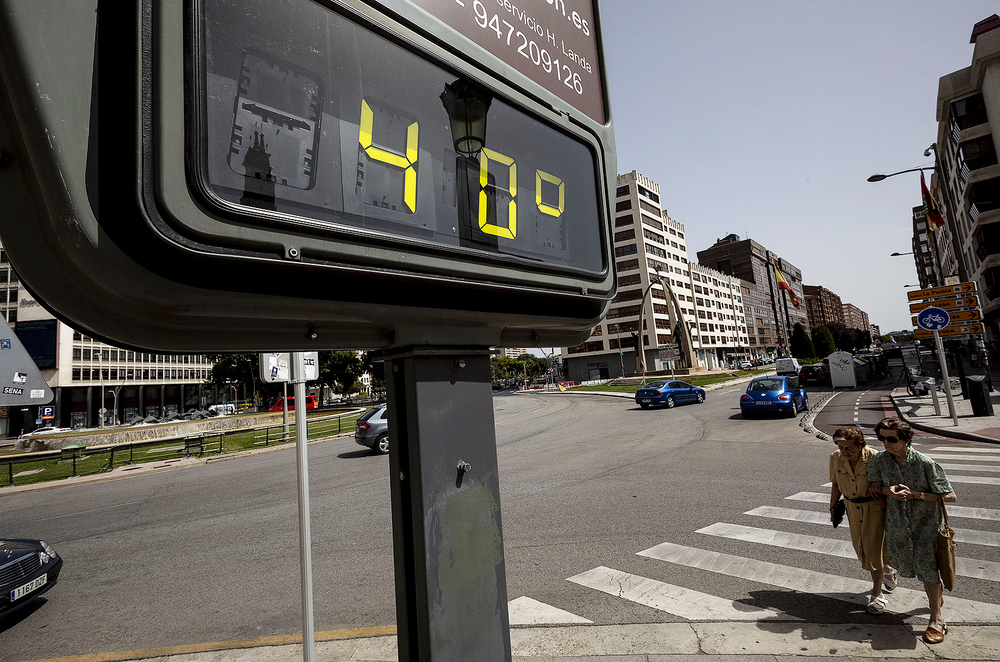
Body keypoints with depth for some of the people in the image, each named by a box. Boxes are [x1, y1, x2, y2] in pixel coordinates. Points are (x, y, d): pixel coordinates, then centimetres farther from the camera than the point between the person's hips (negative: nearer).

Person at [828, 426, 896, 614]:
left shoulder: (874, 458, -21)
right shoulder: (836, 458, -8)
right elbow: (836, 485, 6)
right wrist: (833, 507, 7)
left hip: (875, 506, -5)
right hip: (852, 507, 5)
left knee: (873, 547, -6)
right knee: (861, 548, 14)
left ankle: (877, 595, 8)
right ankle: (889, 571, 44)